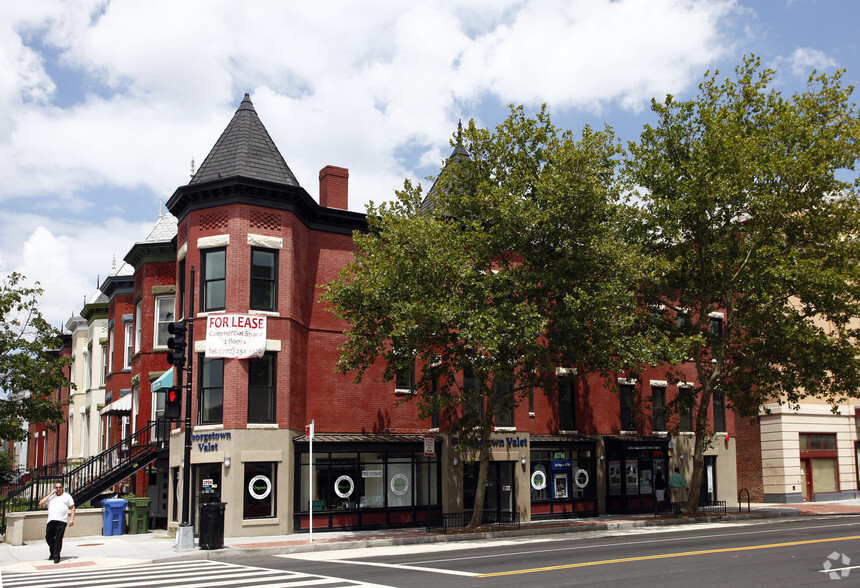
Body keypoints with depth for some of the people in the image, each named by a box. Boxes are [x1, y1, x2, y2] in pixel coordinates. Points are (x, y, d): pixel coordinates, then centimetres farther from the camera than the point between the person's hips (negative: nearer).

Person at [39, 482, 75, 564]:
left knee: (58, 538, -8)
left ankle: (56, 556, -2)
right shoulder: (51, 496, 20)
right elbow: (41, 503, 8)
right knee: (48, 537, 3)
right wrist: (50, 494, 4)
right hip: (51, 520, 3)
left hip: (62, 521, -3)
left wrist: (71, 519, -2)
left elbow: (72, 508, 10)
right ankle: (53, 553, 25)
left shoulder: (67, 496, 14)